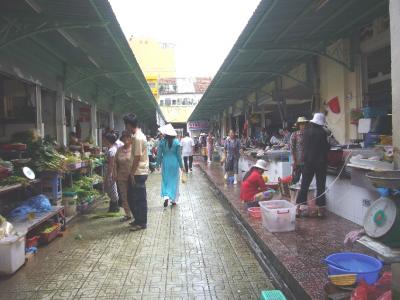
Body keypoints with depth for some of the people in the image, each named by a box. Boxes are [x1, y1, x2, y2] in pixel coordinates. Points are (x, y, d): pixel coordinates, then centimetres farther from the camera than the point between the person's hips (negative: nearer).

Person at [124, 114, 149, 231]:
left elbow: (137, 158, -20)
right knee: (132, 197, 17)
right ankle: (138, 219, 27)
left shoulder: (137, 138, -18)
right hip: (138, 172, 10)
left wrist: (132, 173, -16)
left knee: (140, 199, 1)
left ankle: (142, 223, 11)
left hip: (138, 173, -10)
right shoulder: (139, 135, 13)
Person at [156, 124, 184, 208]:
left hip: (165, 162, 0)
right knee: (174, 181, 10)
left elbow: (159, 154, -3)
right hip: (174, 163, 0)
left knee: (165, 180, 12)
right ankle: (173, 200, 16)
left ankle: (166, 196, -8)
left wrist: (158, 164, 7)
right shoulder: (176, 142, -6)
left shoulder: (162, 142, -5)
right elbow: (179, 155, -3)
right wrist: (181, 165, 5)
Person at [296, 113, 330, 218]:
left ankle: (298, 208, 8)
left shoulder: (306, 131, 0)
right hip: (320, 162, -3)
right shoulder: (322, 132, -11)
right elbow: (326, 148, -6)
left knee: (304, 185, 8)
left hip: (308, 162, 3)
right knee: (320, 186, 6)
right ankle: (320, 209, 9)